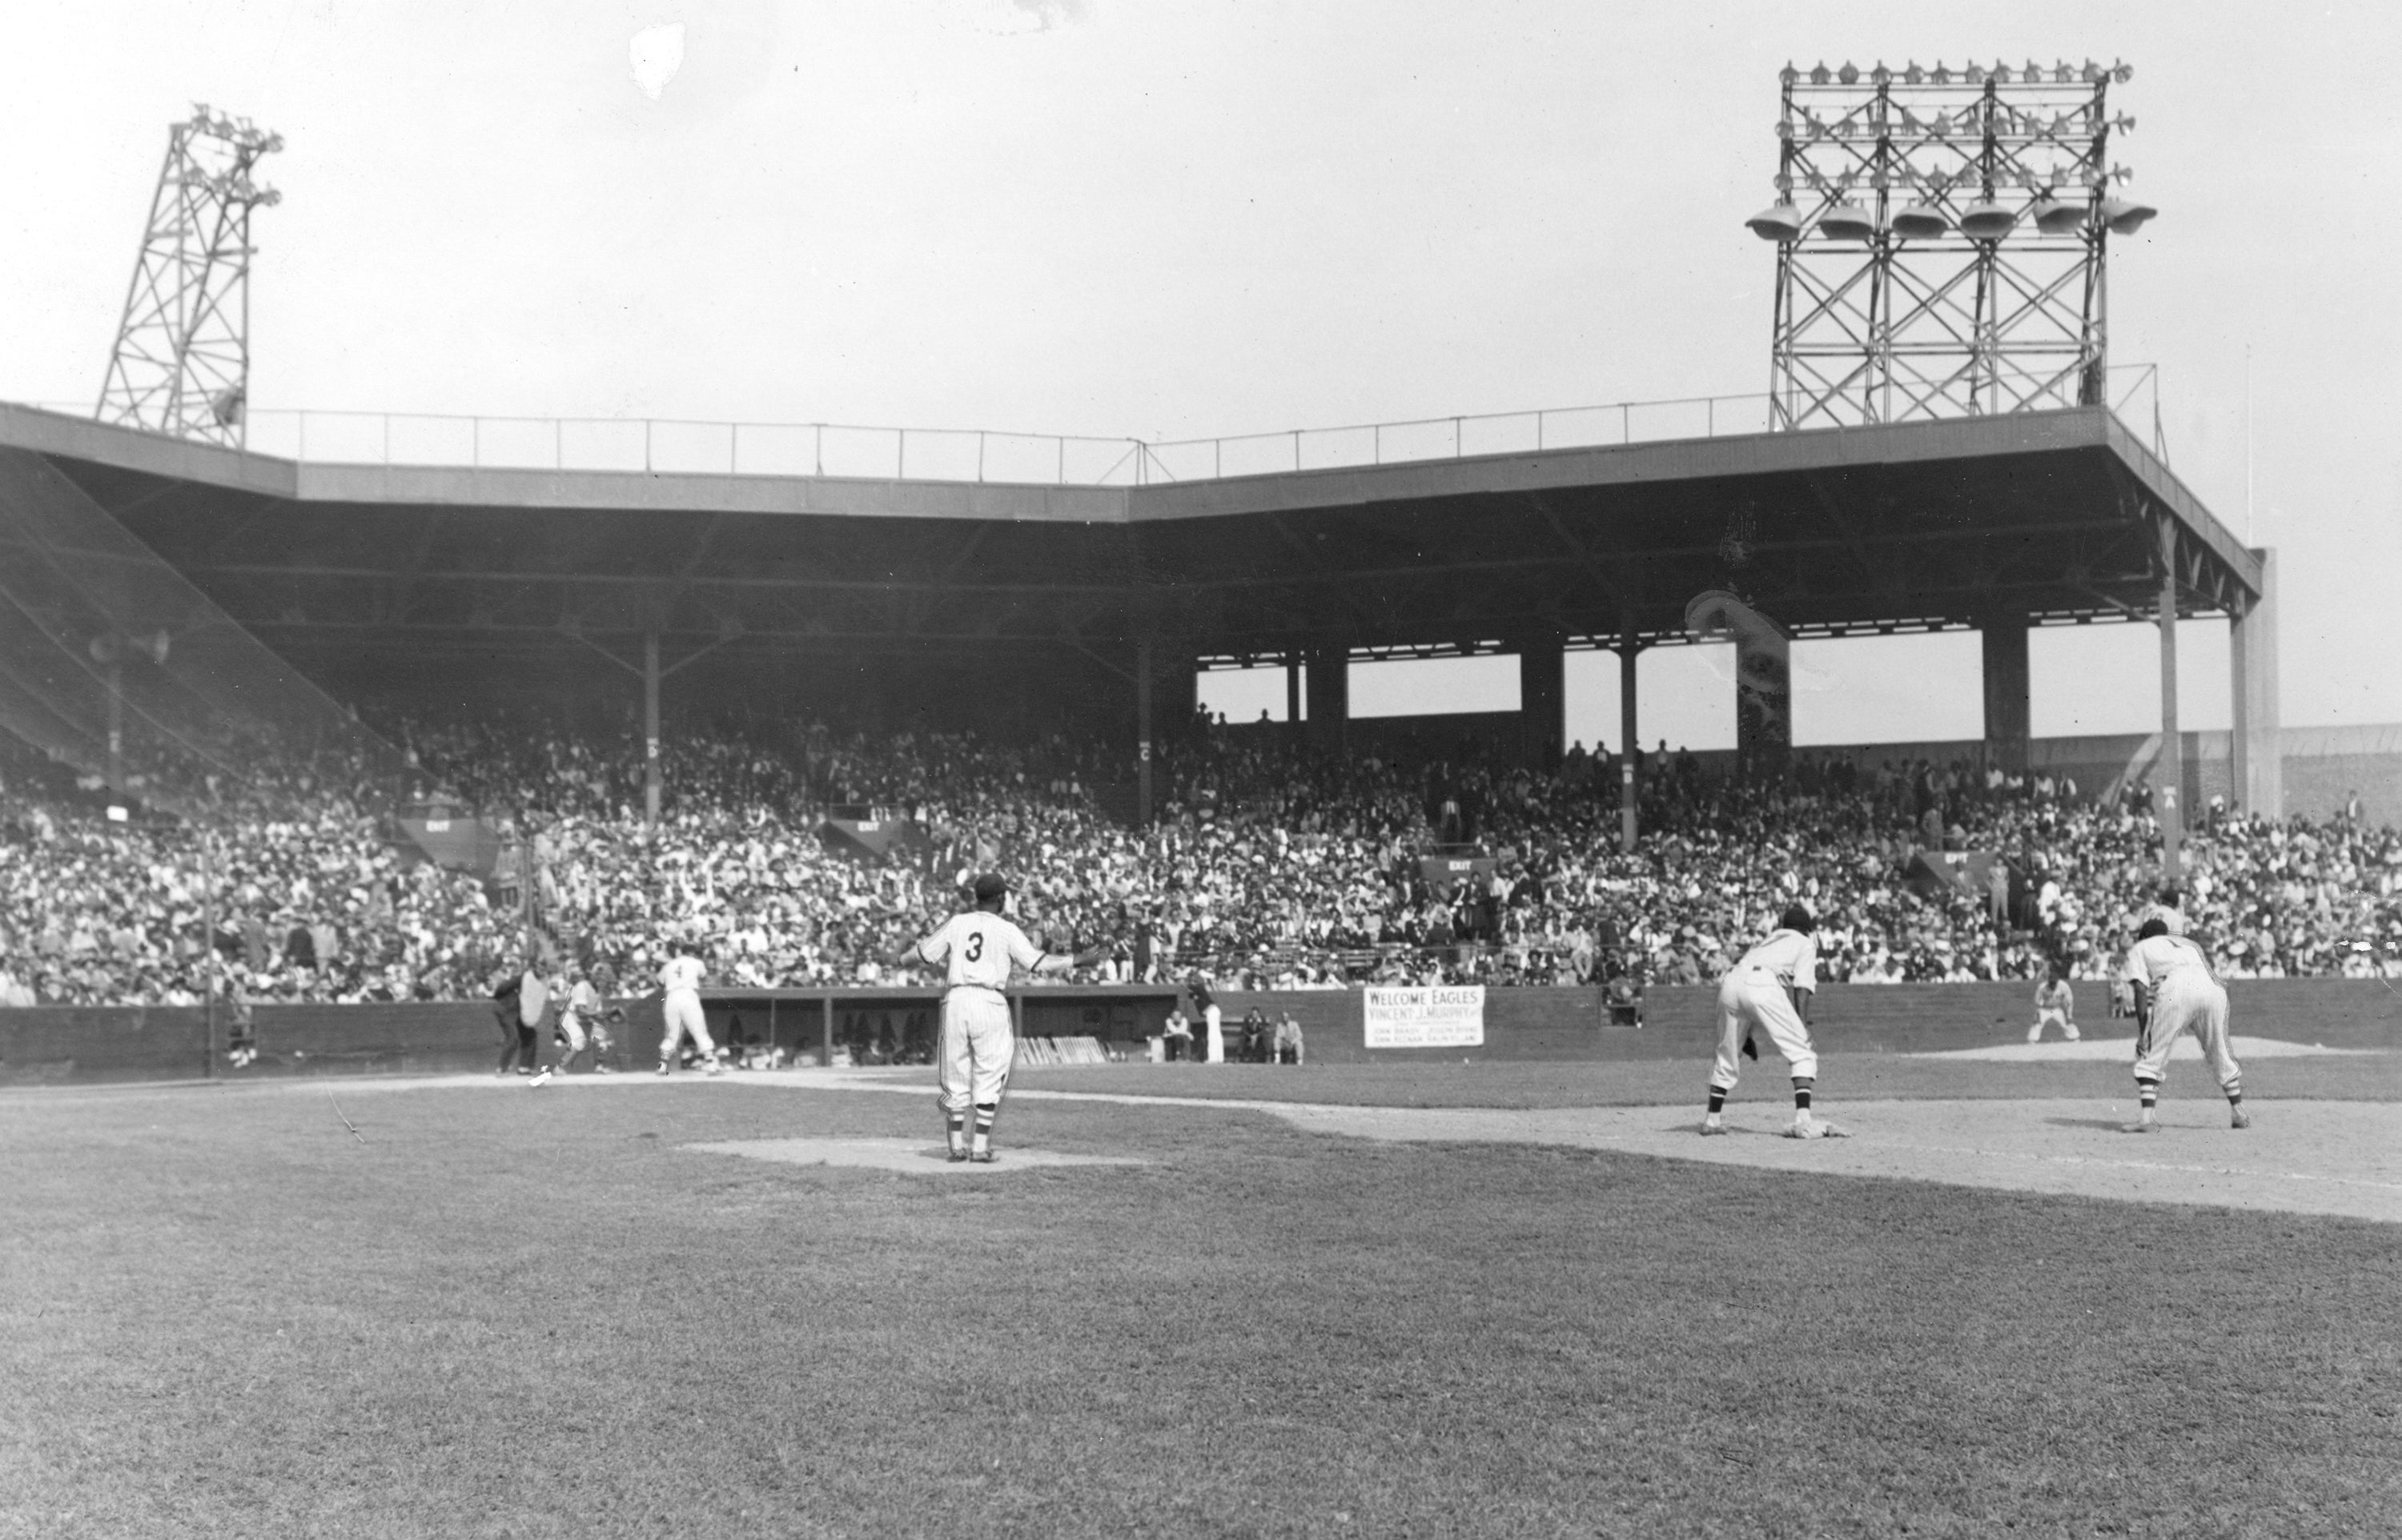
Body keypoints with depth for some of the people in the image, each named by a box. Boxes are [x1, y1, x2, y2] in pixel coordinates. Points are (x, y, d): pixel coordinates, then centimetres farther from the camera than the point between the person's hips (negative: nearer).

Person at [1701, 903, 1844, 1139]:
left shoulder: (1768, 941, 38)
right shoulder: (1805, 943, 23)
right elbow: (1802, 989, 6)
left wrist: (1745, 1035, 34)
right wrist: (1803, 1030, 0)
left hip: (1730, 981, 6)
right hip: (1762, 984, -6)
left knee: (1728, 1055, 22)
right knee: (1802, 1054, 0)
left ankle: (1712, 1118, 28)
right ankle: (1803, 1120, -14)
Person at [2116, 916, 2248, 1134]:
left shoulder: (2140, 948, 27)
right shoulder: (2189, 944, 40)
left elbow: (2141, 990, 10)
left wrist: (2142, 1032, 4)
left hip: (2175, 989, -4)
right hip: (2213, 987, 4)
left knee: (2149, 1055, 4)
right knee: (2221, 1055, 21)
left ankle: (2147, 1116, -10)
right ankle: (2238, 1112, 27)